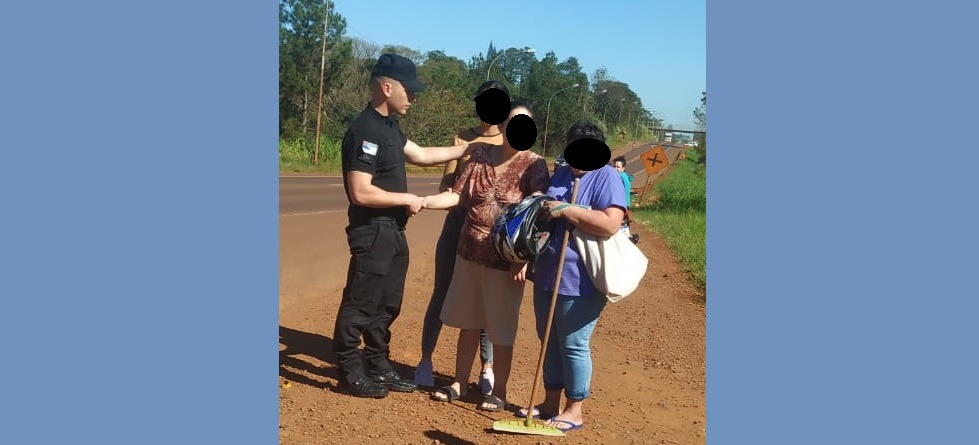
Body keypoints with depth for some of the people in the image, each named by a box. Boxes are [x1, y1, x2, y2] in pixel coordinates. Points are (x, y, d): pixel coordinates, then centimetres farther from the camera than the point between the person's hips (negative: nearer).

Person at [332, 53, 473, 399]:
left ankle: (378, 366, 29)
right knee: (360, 304, 1)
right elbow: (360, 193, -25)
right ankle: (350, 373, 13)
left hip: (393, 231, 10)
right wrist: (406, 199, -14)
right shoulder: (364, 130, -20)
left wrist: (469, 148, 20)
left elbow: (421, 155, 22)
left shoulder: (389, 126, 11)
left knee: (388, 304, 17)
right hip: (372, 232, -10)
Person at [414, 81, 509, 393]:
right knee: (441, 293, 6)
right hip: (458, 222, 1)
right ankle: (426, 360, 18)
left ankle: (487, 368, 16)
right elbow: (446, 183, 3)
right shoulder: (462, 138, 7)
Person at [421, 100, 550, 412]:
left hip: (505, 260, -4)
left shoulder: (534, 165, -8)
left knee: (501, 331, 6)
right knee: (468, 324, 15)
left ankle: (499, 391, 22)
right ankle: (459, 383, 29)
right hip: (470, 253, 4)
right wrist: (422, 201, -15)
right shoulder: (481, 156, 4)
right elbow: (457, 195, 1)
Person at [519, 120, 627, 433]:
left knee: (573, 345, 2)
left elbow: (610, 224, -24)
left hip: (580, 282, -8)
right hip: (547, 276, 8)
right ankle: (550, 402, 28)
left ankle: (574, 410, 15)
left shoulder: (607, 178, -10)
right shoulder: (560, 175, 13)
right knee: (549, 342, 15)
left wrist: (566, 211, -22)